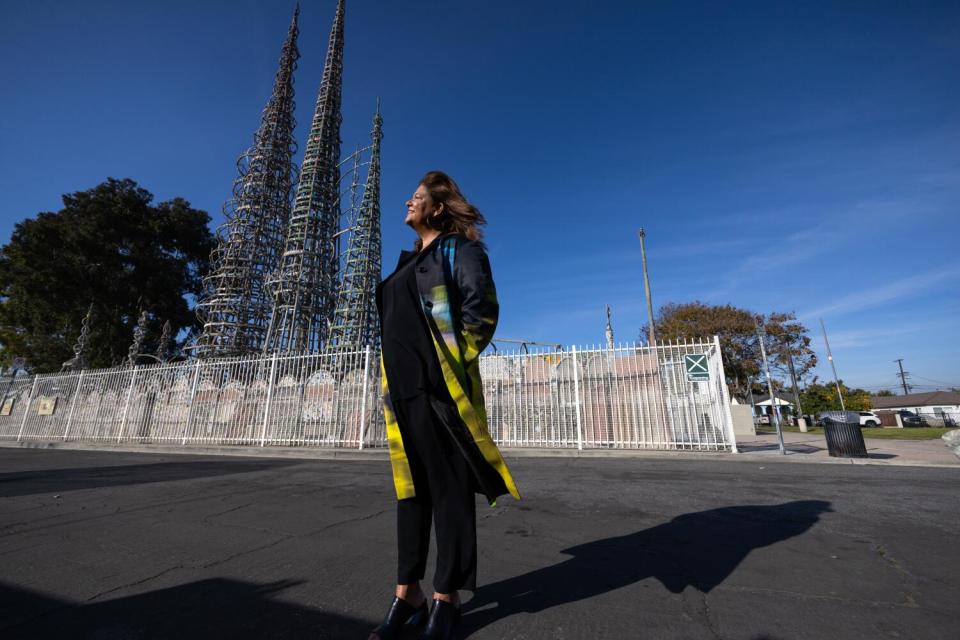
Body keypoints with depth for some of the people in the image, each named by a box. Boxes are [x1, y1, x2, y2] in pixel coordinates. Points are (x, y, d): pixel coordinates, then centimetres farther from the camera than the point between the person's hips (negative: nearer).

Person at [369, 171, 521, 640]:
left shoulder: (458, 248, 1)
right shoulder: (409, 261, 23)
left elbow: (482, 309, -11)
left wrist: (455, 363, -12)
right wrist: (388, 375, 14)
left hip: (440, 386, -8)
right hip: (403, 387, 8)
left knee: (449, 489, 3)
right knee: (409, 488, 12)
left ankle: (446, 600, 18)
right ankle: (407, 593, 25)